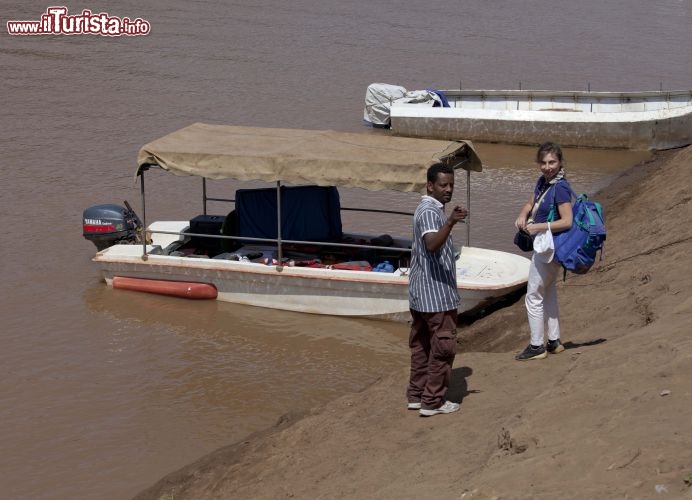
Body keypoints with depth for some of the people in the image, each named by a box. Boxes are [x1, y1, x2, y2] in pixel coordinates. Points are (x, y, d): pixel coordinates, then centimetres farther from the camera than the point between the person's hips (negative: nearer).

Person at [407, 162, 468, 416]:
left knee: (421, 344, 15)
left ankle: (416, 395, 22)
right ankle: (432, 401, 2)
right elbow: (432, 245, -38)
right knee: (443, 346, -3)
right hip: (436, 293, -10)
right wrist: (450, 223, -51)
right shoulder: (430, 211, -18)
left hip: (421, 291, 10)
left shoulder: (427, 209, 14)